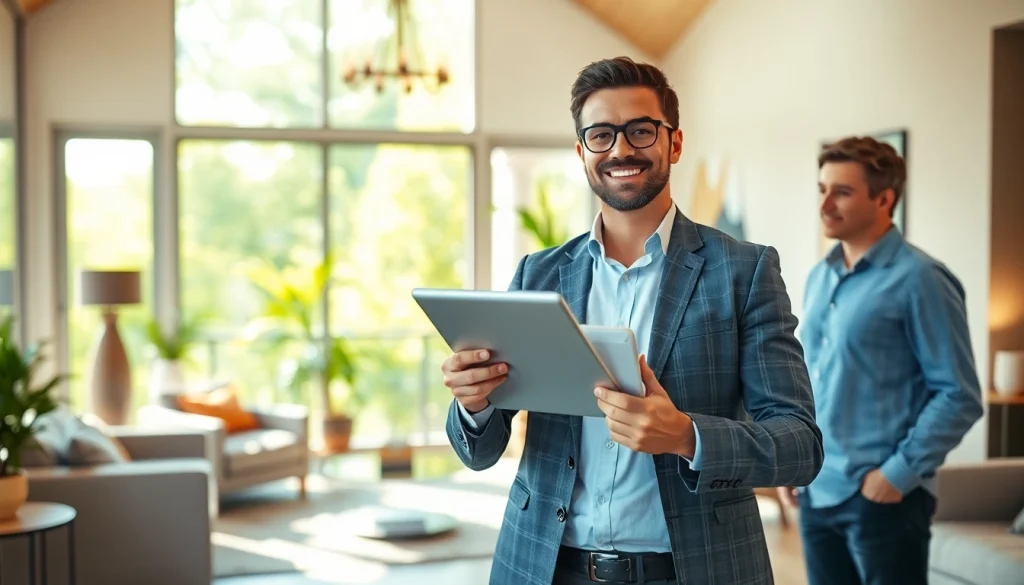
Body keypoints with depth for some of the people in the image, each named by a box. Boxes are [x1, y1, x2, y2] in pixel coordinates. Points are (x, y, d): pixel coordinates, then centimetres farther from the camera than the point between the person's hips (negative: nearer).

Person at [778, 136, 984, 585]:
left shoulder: (919, 279, -10)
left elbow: (960, 397, -12)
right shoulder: (820, 277, 10)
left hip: (881, 496, -6)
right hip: (816, 492, 6)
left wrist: (899, 473, -15)